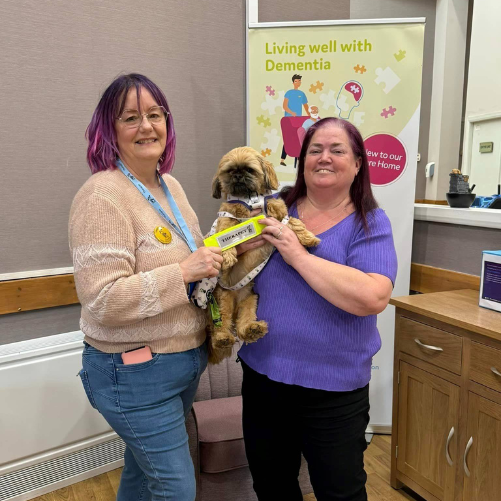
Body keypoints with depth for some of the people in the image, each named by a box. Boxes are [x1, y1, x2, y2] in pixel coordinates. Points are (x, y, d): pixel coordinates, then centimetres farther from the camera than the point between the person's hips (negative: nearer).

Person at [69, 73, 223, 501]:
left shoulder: (170, 186, 6)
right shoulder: (103, 196, -20)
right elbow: (102, 301, -25)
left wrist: (219, 255, 2)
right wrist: (184, 273, -26)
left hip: (186, 360, 8)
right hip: (135, 373, -7)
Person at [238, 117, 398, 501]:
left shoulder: (371, 224, -8)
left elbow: (373, 298, -25)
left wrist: (298, 255, -24)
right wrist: (251, 241, -15)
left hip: (334, 387, -3)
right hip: (263, 375, 4)